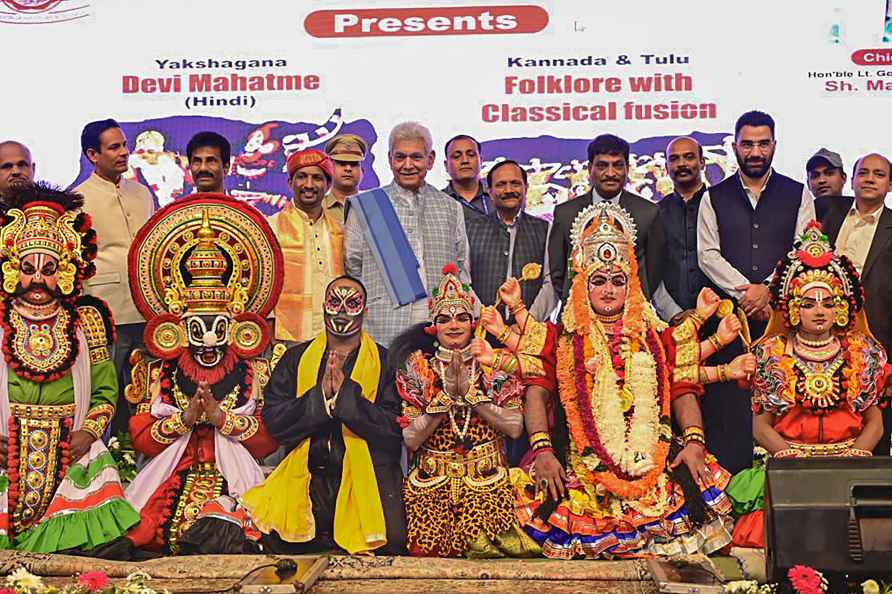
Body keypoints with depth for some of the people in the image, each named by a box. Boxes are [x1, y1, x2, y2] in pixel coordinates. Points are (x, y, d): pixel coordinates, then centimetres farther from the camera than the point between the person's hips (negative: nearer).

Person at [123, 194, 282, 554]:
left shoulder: (253, 373, 8)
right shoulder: (160, 372, 12)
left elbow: (269, 441, -1)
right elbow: (140, 439, 4)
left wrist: (223, 418, -10)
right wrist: (184, 419, -10)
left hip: (233, 482, -2)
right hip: (172, 480, 2)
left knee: (226, 531, -32)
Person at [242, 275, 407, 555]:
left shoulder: (385, 362, 5)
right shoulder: (295, 359, 11)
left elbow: (393, 428, -5)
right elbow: (273, 421, 2)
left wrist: (346, 393, -14)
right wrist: (320, 395, -12)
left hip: (365, 479, -2)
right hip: (308, 477, 2)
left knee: (390, 541, -25)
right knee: (274, 541, -17)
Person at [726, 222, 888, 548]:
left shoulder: (863, 353, 12)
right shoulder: (772, 354, 7)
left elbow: (874, 423, 10)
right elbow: (760, 426, 4)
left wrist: (850, 458, -8)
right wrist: (795, 457, -12)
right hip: (786, 458, -1)